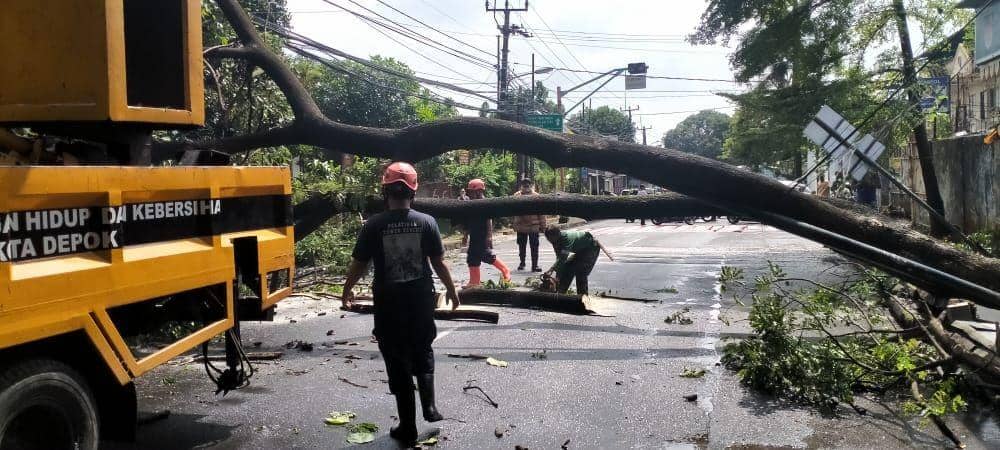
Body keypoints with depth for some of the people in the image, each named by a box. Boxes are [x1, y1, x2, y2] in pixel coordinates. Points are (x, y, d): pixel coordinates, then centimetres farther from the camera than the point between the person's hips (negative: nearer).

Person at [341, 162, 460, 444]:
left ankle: (408, 427, 13)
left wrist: (347, 290, 16)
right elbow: (439, 263, -2)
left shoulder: (374, 225, -9)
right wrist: (451, 290, 14)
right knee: (423, 352, 25)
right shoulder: (426, 222, -6)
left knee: (398, 363, 8)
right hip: (421, 301, 2)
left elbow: (359, 264, -3)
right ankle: (429, 406, 15)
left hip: (389, 304, -1)